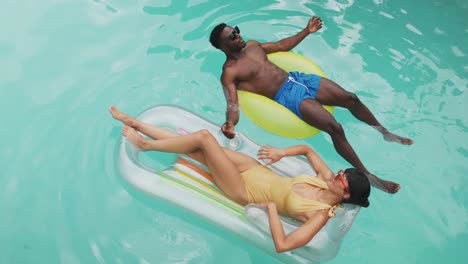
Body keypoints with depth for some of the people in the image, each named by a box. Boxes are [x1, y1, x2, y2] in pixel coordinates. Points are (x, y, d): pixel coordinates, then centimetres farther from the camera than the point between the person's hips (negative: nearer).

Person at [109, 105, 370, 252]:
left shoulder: (321, 214, -21)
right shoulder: (327, 179, -1)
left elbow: (283, 245, -31)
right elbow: (307, 149, 14)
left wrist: (271, 206, -25)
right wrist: (282, 152, -1)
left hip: (245, 191, -6)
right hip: (256, 169, 7)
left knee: (204, 136, -18)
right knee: (193, 147, -1)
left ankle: (145, 144, 7)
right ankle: (136, 123, 18)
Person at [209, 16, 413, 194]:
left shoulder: (252, 45, 14)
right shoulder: (229, 72, -10)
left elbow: (281, 45, 26)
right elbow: (233, 104, -19)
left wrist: (307, 31, 27)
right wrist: (230, 124, -41)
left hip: (298, 78, 8)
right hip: (288, 96, -8)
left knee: (351, 98, 6)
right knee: (335, 128, -20)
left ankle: (385, 132, 31)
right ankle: (367, 176, -3)